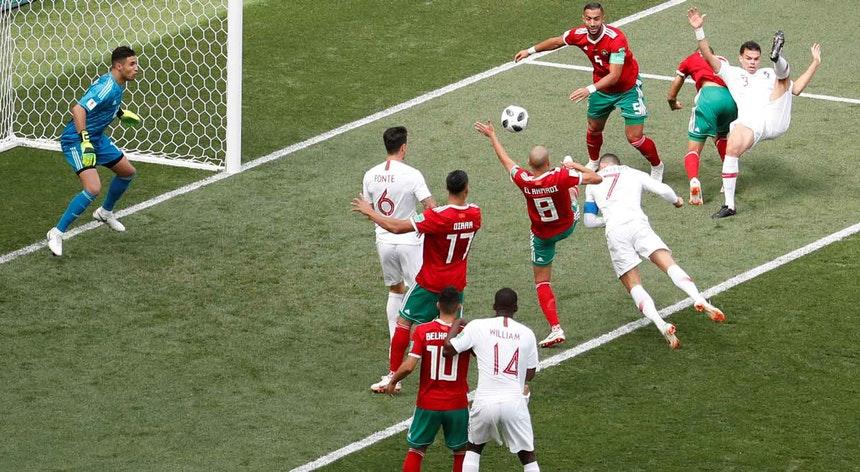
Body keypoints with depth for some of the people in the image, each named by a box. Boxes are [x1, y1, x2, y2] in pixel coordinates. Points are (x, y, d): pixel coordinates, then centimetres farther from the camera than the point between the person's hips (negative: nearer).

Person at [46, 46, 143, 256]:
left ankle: (105, 212, 44)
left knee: (127, 172, 21)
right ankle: (57, 233, -12)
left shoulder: (119, 84, 3)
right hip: (77, 142, -10)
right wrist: (85, 141, -43)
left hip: (97, 138, 10)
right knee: (93, 188, -24)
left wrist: (121, 113, 27)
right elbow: (78, 109, -39)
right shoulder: (107, 86, -28)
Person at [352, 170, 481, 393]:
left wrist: (370, 212, -12)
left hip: (429, 283, -5)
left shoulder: (438, 216, -25)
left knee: (404, 322, 7)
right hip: (456, 284, 5)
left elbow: (397, 227, -26)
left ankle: (393, 375, 8)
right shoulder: (475, 214, -8)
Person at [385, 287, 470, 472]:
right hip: (457, 405, 0)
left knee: (416, 450, 13)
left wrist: (392, 382, 2)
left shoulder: (422, 330, -10)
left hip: (427, 404, 0)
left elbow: (409, 366, -16)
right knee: (461, 452, 17)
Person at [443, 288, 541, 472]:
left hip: (485, 402, 0)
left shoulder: (477, 327, -2)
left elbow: (448, 350, -1)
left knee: (473, 447, 24)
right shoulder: (526, 333, 4)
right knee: (527, 455, 12)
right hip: (515, 402, 0)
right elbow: (530, 374, 11)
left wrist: (456, 325, 15)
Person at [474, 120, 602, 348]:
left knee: (542, 281, 11)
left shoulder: (523, 180, -28)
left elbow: (505, 160, -10)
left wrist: (492, 136, 5)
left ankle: (556, 328, -2)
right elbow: (597, 178, -27)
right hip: (568, 226, 1)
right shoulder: (560, 177, -34)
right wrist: (577, 166, -10)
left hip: (542, 236, 0)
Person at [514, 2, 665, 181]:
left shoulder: (616, 38, -34)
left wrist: (590, 90, -47)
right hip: (602, 88, 6)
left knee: (635, 137, -7)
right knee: (594, 128, 19)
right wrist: (530, 51, 12)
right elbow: (557, 41, 6)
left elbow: (615, 75, -37)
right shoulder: (580, 34, -16)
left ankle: (657, 167, 19)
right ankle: (593, 163, 47)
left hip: (627, 89, -6)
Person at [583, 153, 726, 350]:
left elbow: (589, 221, 28)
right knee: (670, 265, -12)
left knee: (634, 287, -1)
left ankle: (662, 325, -27)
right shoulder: (634, 174, 26)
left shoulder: (592, 183, 28)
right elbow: (664, 190, 14)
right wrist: (677, 201, 36)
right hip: (638, 224, 0)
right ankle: (699, 300, -40)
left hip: (614, 232, 0)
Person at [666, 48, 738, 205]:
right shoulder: (722, 60, 35)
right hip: (731, 97, 4)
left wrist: (673, 103, 56)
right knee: (721, 137, 33)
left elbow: (671, 95, 33)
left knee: (693, 148, 0)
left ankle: (694, 180, -29)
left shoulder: (690, 59, 27)